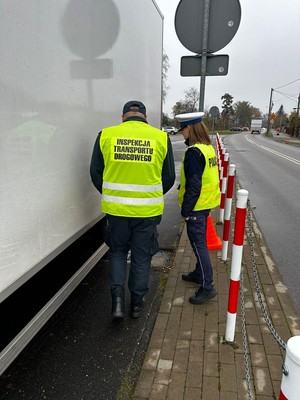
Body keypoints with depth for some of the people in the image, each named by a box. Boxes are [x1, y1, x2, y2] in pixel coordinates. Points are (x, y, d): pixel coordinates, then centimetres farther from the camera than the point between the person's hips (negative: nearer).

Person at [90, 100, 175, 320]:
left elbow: (96, 172, 3)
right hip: (148, 210, 0)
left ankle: (117, 298, 15)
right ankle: (137, 302, 31)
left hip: (116, 208, 0)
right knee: (142, 256, 17)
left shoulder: (106, 135, -2)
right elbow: (169, 177, 3)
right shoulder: (161, 138, -1)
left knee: (117, 252, 22)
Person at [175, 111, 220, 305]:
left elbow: (193, 185, -23)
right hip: (207, 202, 10)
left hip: (197, 205, -10)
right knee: (200, 241, 21)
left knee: (198, 243, -2)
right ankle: (199, 273, 37)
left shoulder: (194, 152, -21)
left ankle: (207, 286, 5)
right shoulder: (209, 148, 9)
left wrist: (186, 210, -16)